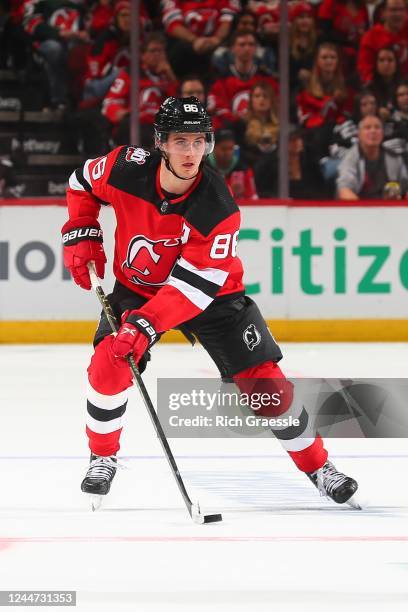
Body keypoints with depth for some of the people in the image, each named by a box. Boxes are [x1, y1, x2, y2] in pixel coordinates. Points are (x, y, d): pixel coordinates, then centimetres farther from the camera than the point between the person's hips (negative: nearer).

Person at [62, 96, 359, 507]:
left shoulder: (218, 209, -30)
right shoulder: (125, 170, -23)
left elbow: (193, 285, -31)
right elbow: (82, 183, 1)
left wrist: (146, 324, -40)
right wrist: (81, 234, -9)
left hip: (211, 292, -2)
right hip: (138, 286, 2)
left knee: (263, 380, -8)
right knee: (108, 363, -19)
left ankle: (318, 466, 8)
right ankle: (102, 457, 4)